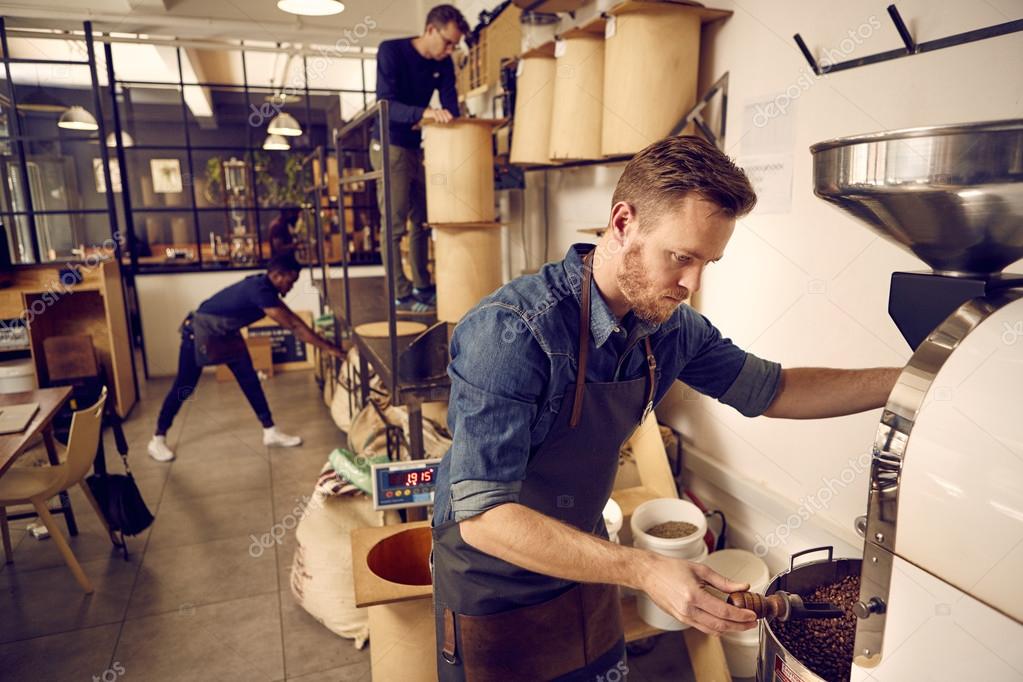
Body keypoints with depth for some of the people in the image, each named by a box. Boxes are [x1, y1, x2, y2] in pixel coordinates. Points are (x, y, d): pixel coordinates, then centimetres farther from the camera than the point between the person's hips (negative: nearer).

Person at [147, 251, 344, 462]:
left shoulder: (264, 286, -5)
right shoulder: (260, 290, -32)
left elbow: (291, 317, 6)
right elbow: (292, 325, -32)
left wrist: (323, 343, 3)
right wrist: (328, 348, -28)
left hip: (225, 333, 9)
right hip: (200, 331, -9)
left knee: (249, 379, 4)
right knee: (184, 387, 1)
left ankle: (270, 432, 9)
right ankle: (158, 439, 18)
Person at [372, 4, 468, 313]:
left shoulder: (444, 64, 3)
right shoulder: (391, 51, -15)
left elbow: (451, 107, -2)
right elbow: (385, 103, -26)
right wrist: (425, 113, -41)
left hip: (418, 147, 7)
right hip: (389, 146, -7)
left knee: (422, 220, 9)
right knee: (395, 224, -8)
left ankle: (422, 286, 18)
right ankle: (400, 295, -5)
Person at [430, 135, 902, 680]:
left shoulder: (671, 326, -10)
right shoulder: (511, 332, -32)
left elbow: (771, 391, 5)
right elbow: (483, 517, -34)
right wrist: (645, 571, -37)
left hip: (584, 567, 6)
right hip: (495, 589, -5)